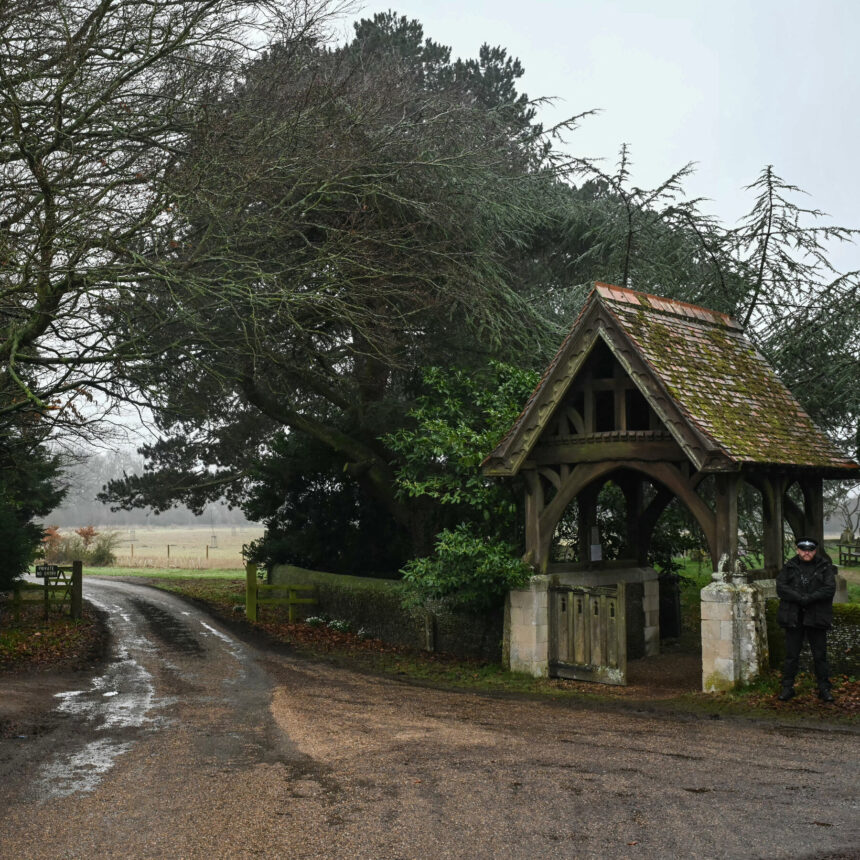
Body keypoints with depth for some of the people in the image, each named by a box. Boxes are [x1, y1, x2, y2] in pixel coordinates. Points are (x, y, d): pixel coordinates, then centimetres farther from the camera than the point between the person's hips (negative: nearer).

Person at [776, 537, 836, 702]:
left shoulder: (825, 567, 3)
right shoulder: (789, 567, 6)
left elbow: (830, 589, -10)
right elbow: (780, 588, -5)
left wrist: (807, 598, -18)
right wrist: (800, 598, -18)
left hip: (817, 619, -1)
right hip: (793, 619, 1)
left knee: (820, 656, 7)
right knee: (791, 655, 7)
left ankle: (824, 688, 17)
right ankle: (787, 687, 16)